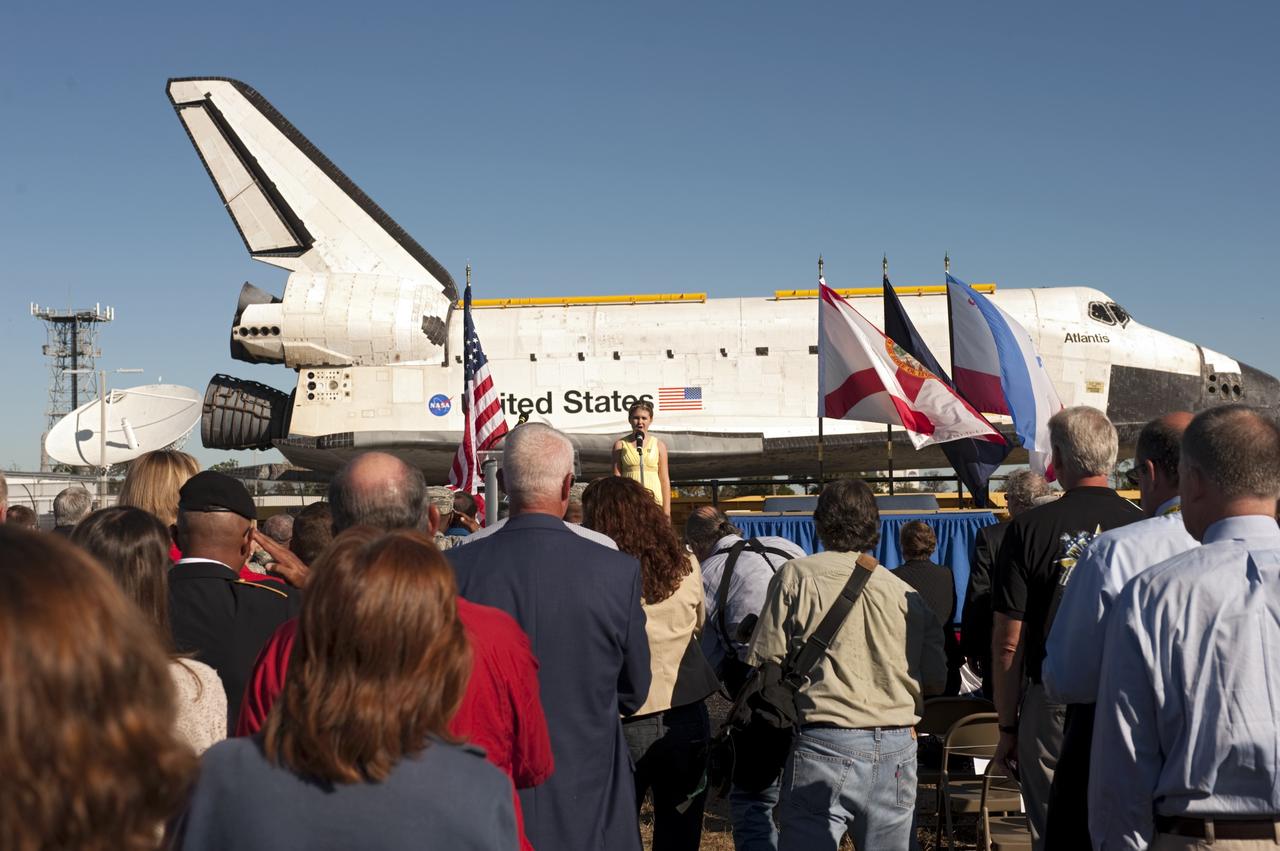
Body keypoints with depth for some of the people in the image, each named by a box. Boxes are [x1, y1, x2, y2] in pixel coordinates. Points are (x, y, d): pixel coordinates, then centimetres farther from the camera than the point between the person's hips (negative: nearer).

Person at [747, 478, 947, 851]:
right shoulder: (907, 593, 8)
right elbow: (936, 682, 11)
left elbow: (765, 664, -4)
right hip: (897, 750, 4)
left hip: (826, 747, -4)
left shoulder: (796, 576, -1)